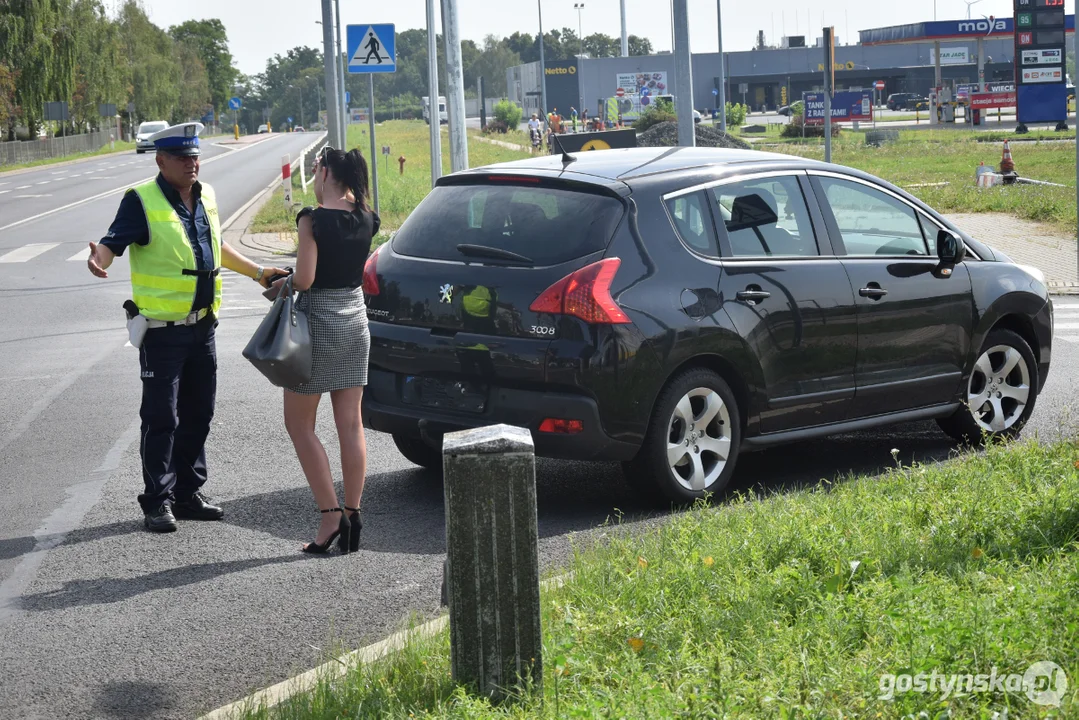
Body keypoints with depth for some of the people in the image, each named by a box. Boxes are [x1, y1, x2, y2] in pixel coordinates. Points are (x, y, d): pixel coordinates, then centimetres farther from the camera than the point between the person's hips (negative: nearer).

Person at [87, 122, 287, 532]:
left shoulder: (205, 196, 11)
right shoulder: (142, 201, -10)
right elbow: (112, 242, -19)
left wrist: (257, 272, 28)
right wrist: (99, 260, -41)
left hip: (202, 326, 7)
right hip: (162, 329, -7)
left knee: (198, 413, 12)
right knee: (161, 417, -3)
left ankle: (188, 494, 22)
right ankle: (157, 502, 5)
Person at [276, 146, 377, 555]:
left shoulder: (313, 219, -16)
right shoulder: (365, 220, 2)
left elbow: (304, 279, -18)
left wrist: (281, 283, -1)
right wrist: (347, 192, 16)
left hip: (319, 322, -6)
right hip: (356, 320, 6)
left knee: (299, 424, 4)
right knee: (350, 424, 9)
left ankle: (330, 515, -4)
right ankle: (352, 517, 10)